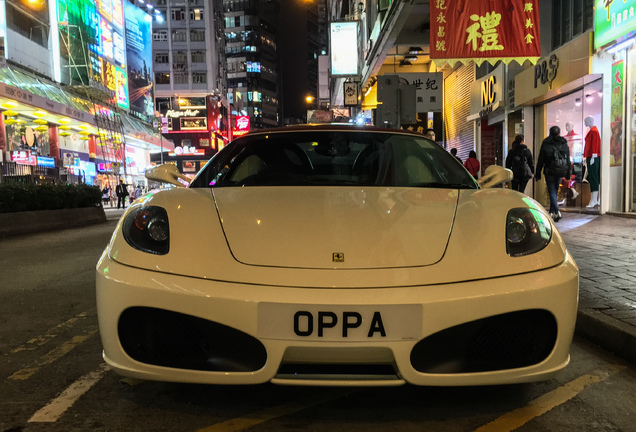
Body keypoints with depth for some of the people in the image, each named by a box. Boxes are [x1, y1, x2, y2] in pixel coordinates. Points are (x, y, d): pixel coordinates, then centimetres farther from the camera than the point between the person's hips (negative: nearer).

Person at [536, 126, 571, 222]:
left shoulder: (545, 144, -4)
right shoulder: (564, 144, 4)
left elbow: (540, 161, -2)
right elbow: (568, 160, 7)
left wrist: (538, 174, 3)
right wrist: (568, 174, 12)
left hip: (550, 171, -3)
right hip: (561, 172, 3)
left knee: (552, 192, -2)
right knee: (554, 191, 15)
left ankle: (556, 211, -18)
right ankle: (551, 212, 22)